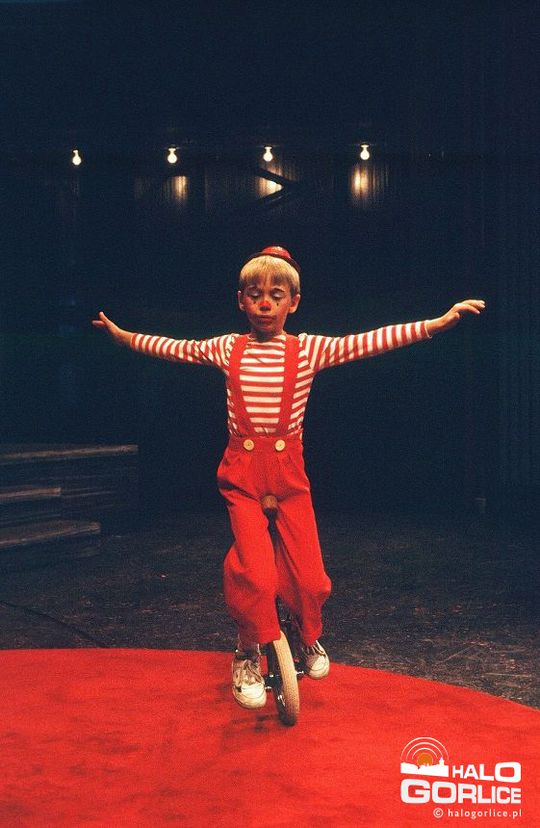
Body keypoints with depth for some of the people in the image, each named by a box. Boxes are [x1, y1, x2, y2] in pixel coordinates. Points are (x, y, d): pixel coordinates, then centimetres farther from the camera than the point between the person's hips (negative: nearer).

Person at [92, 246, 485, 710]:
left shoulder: (310, 349, -2)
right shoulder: (227, 349, 4)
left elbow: (370, 341, -10)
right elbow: (176, 348, 15)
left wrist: (439, 322, -19)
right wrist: (120, 334, 19)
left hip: (289, 472, 0)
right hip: (243, 472, 0)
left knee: (309, 573, 1)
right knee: (255, 571, -14)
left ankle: (311, 639, 35)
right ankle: (248, 656, 13)